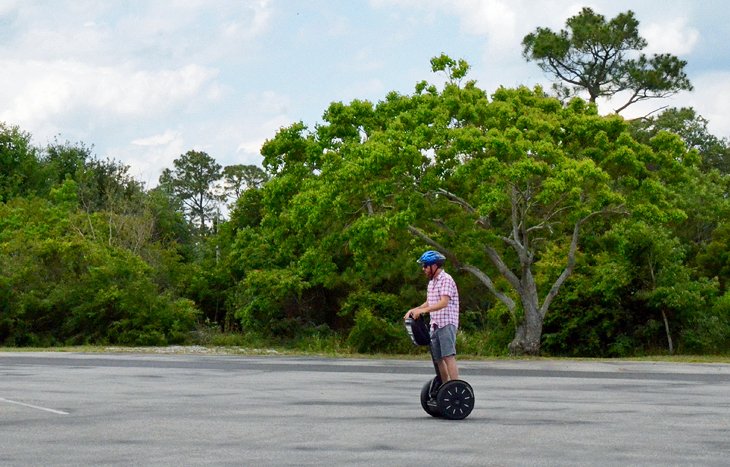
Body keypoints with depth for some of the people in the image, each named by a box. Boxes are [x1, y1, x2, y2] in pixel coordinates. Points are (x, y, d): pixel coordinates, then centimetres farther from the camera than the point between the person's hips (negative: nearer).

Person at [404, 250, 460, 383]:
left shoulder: (446, 279, -11)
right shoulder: (432, 282, 18)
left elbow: (444, 302, -22)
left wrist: (423, 310, -28)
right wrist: (413, 310, 10)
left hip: (447, 324, -9)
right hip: (435, 325, 9)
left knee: (448, 356, -16)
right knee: (437, 358, 9)